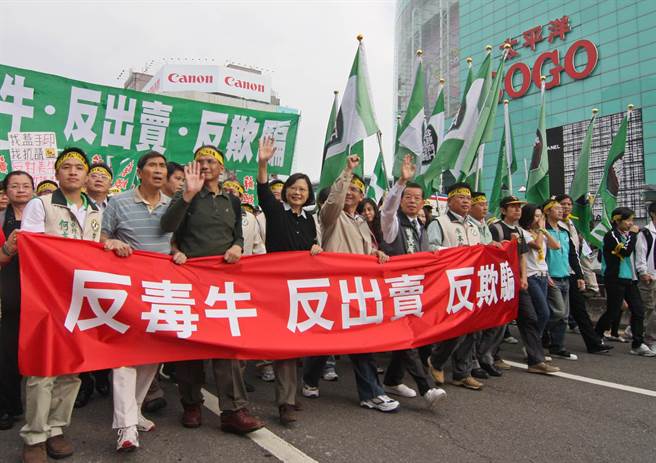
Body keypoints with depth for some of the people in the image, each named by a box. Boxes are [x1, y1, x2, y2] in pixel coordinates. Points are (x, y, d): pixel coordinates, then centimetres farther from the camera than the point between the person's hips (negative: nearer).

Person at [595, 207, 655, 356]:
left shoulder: (628, 235, 14)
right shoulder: (611, 235, -10)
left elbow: (633, 254, 20)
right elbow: (626, 251, -22)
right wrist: (633, 234, -14)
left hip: (630, 278, 8)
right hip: (615, 279, -7)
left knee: (638, 310, 2)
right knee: (613, 312, -2)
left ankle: (638, 344, 7)